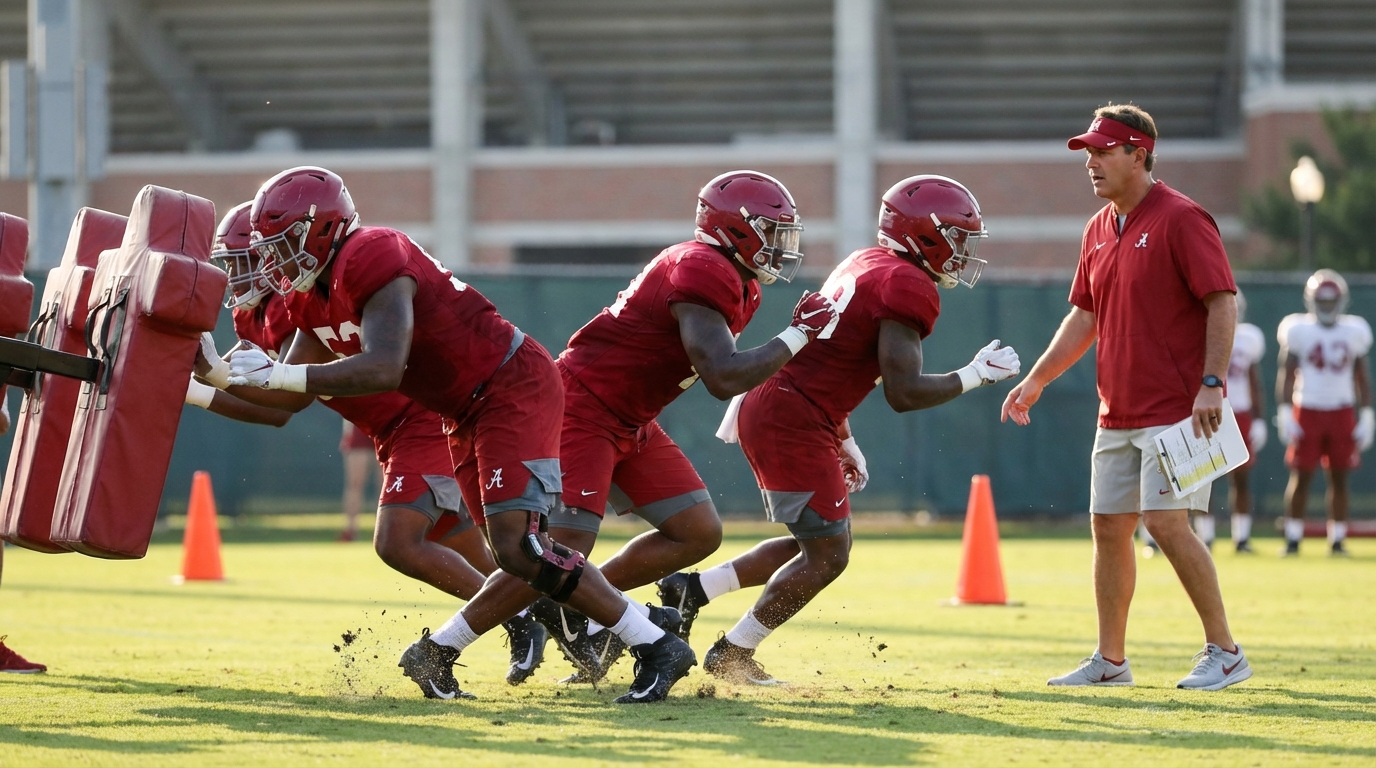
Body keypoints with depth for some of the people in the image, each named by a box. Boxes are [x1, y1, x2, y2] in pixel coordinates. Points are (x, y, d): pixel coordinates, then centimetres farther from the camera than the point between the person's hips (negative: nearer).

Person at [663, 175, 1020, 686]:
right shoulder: (909, 288, -14)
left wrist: (844, 441, 28)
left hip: (767, 408, 10)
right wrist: (975, 376, -9)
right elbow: (903, 393, -21)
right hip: (794, 425, -10)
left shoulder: (865, 265, 17)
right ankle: (733, 653, 7)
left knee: (819, 543, 19)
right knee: (826, 557, 0)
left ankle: (695, 589, 17)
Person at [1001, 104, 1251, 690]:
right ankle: (1110, 661, 18)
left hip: (1177, 409, -8)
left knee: (1167, 523, -14)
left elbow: (1222, 302, -15)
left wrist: (1212, 384, -23)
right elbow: (1084, 318, 20)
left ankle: (1224, 652, -5)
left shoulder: (1181, 220, -11)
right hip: (1117, 414, 8)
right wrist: (1036, 380, 12)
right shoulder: (1099, 230, 14)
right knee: (1108, 527, 9)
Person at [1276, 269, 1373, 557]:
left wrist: (1367, 416, 6)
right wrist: (1284, 414, -7)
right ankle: (1292, 538, 4)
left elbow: (1362, 378, 11)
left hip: (1342, 413, 2)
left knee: (1339, 478, 2)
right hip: (1307, 411, -2)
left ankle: (1337, 540, 8)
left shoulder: (1353, 332, 7)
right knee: (1301, 476, -3)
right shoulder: (1299, 331, -1)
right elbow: (1286, 374, 0)